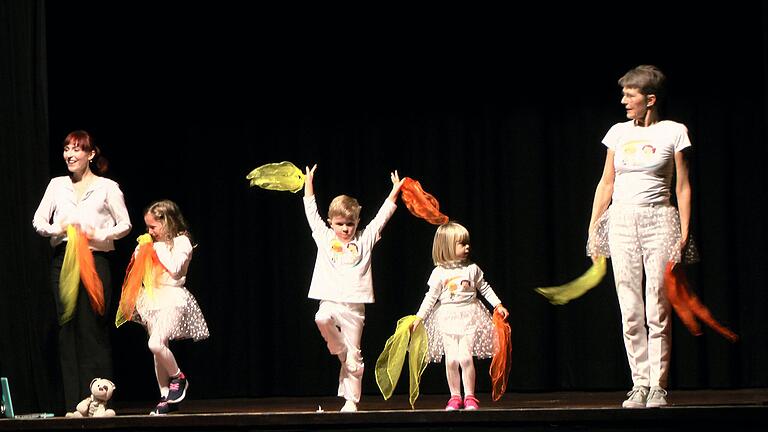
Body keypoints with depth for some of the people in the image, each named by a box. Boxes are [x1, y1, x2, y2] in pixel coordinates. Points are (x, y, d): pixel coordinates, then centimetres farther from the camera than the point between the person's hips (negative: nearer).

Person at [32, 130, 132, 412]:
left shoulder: (107, 187, 4)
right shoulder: (57, 185, 13)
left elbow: (125, 225, 7)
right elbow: (38, 221, 12)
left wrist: (98, 235, -10)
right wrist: (58, 229, -9)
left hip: (95, 259, -3)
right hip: (63, 259, 3)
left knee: (94, 329, -9)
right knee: (68, 328, 0)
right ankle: (73, 402, 3)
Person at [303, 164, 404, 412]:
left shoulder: (364, 240, 10)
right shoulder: (324, 238, 11)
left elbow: (381, 217, 10)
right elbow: (311, 211, 16)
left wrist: (395, 191, 6)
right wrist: (308, 183, 18)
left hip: (354, 305, 0)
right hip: (330, 300, 0)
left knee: (353, 356, -1)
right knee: (322, 319, -35)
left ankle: (351, 400, 3)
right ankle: (340, 350, -10)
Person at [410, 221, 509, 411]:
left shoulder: (472, 269, 2)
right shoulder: (439, 273, -2)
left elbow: (485, 289, 13)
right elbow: (431, 296, 2)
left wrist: (498, 305, 8)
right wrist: (419, 317, -1)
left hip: (469, 317, 0)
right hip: (447, 319, 0)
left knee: (465, 357, -11)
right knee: (451, 359, -4)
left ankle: (469, 397, -2)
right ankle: (455, 397, 8)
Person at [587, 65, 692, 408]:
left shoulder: (674, 132, 1)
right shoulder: (619, 132, 12)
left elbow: (683, 187, 1)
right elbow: (606, 183, 16)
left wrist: (684, 234, -6)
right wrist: (593, 229, 11)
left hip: (658, 221, -3)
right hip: (621, 222, 4)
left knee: (657, 312, -6)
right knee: (630, 312, 1)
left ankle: (657, 387, -2)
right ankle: (639, 385, 4)